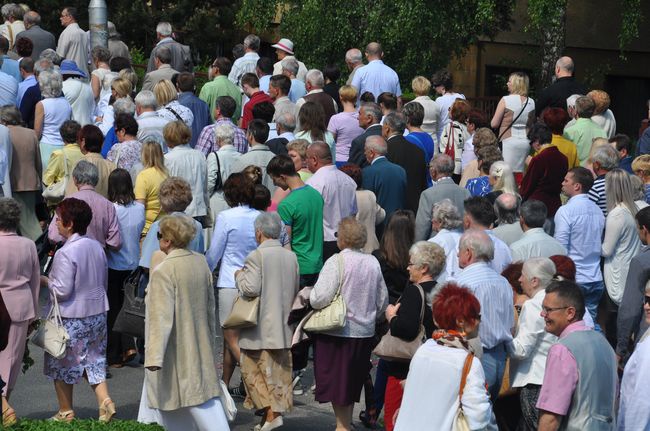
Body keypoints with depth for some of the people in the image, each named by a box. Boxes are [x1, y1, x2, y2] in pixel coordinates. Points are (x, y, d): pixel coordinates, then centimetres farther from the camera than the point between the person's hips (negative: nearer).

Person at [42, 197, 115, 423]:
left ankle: (65, 411, 21)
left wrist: (44, 280, -7)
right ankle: (105, 401, 0)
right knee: (93, 360, 16)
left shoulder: (65, 253, -22)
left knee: (63, 364, 10)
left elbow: (62, 291, -22)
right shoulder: (97, 247, 2)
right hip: (97, 312, 7)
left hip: (70, 318, -7)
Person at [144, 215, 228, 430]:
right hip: (200, 347, 7)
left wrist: (154, 356, -24)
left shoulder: (163, 271, -20)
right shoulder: (201, 263, 3)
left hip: (176, 353, -7)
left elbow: (161, 317, -24)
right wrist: (211, 339, 24)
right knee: (205, 396, 8)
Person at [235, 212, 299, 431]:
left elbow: (251, 288, -20)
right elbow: (296, 290, 12)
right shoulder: (291, 257, 5)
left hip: (260, 328, -6)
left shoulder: (256, 256, -14)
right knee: (278, 370, 12)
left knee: (252, 368, 2)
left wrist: (240, 276, -2)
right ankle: (278, 409, 15)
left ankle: (270, 413, -9)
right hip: (283, 327, 6)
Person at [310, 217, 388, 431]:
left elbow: (319, 298, -21)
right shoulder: (373, 263, 3)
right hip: (365, 333, 6)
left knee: (336, 383, 5)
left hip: (337, 333, -6)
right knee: (352, 382, 17)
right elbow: (382, 301, 10)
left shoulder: (336, 262, -15)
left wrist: (310, 298, 0)